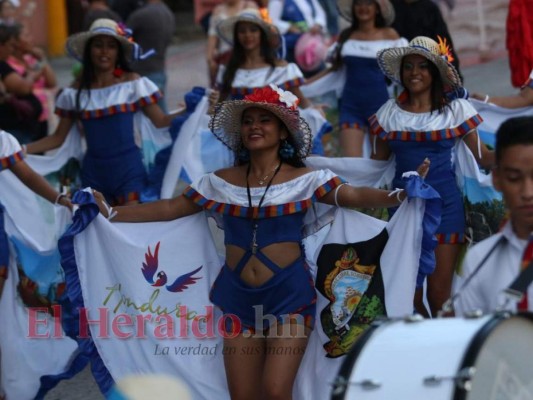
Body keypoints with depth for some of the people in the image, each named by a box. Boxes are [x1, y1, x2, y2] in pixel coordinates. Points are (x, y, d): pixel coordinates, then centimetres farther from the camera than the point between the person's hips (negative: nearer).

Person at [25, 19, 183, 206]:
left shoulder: (133, 83, -1)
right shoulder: (75, 93, 3)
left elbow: (161, 121, -1)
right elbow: (58, 138, 8)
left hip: (128, 168, -2)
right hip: (93, 171, 2)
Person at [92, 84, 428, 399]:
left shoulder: (305, 179, -2)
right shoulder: (221, 182, 7)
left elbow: (354, 196, -16)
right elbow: (169, 209, 13)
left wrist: (397, 195, -34)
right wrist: (111, 213, 8)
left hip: (289, 293, -4)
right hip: (238, 294, 4)